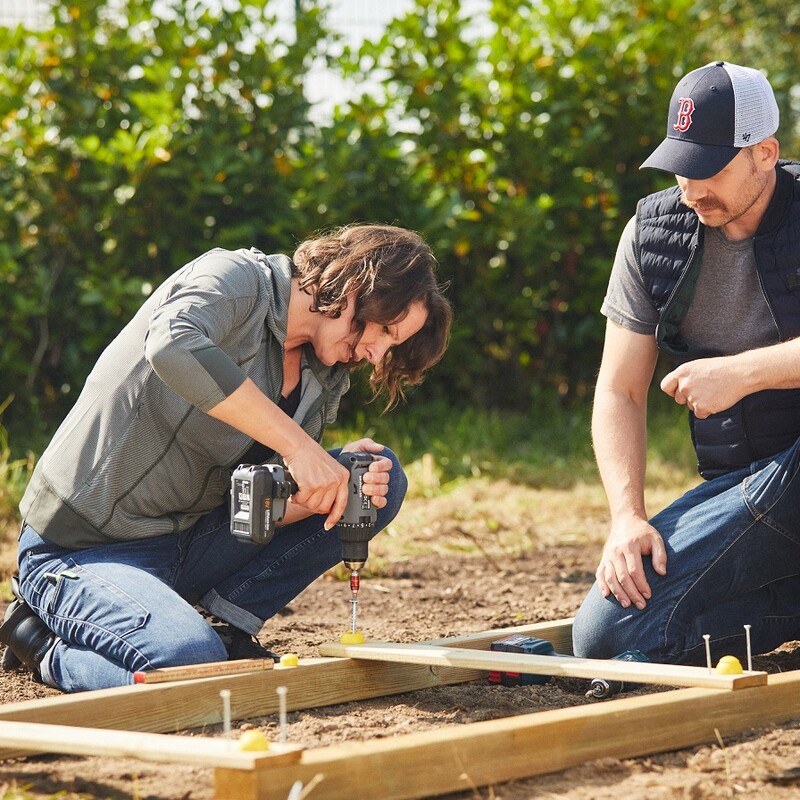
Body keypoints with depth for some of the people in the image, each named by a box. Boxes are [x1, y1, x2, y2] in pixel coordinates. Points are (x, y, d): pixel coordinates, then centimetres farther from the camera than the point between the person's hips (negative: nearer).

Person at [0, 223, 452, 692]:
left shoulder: (323, 381, 7)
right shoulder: (236, 279, -15)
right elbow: (174, 346, -39)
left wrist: (334, 487, -21)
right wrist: (299, 445, -36)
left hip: (189, 541, 7)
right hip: (82, 551, -7)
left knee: (382, 476, -1)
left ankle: (226, 624, 0)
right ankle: (45, 646, -3)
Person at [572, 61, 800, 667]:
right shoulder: (652, 235, 5)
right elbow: (619, 391, 6)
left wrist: (741, 373, -26)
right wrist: (628, 517, -8)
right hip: (741, 487, 5)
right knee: (605, 634, -13)